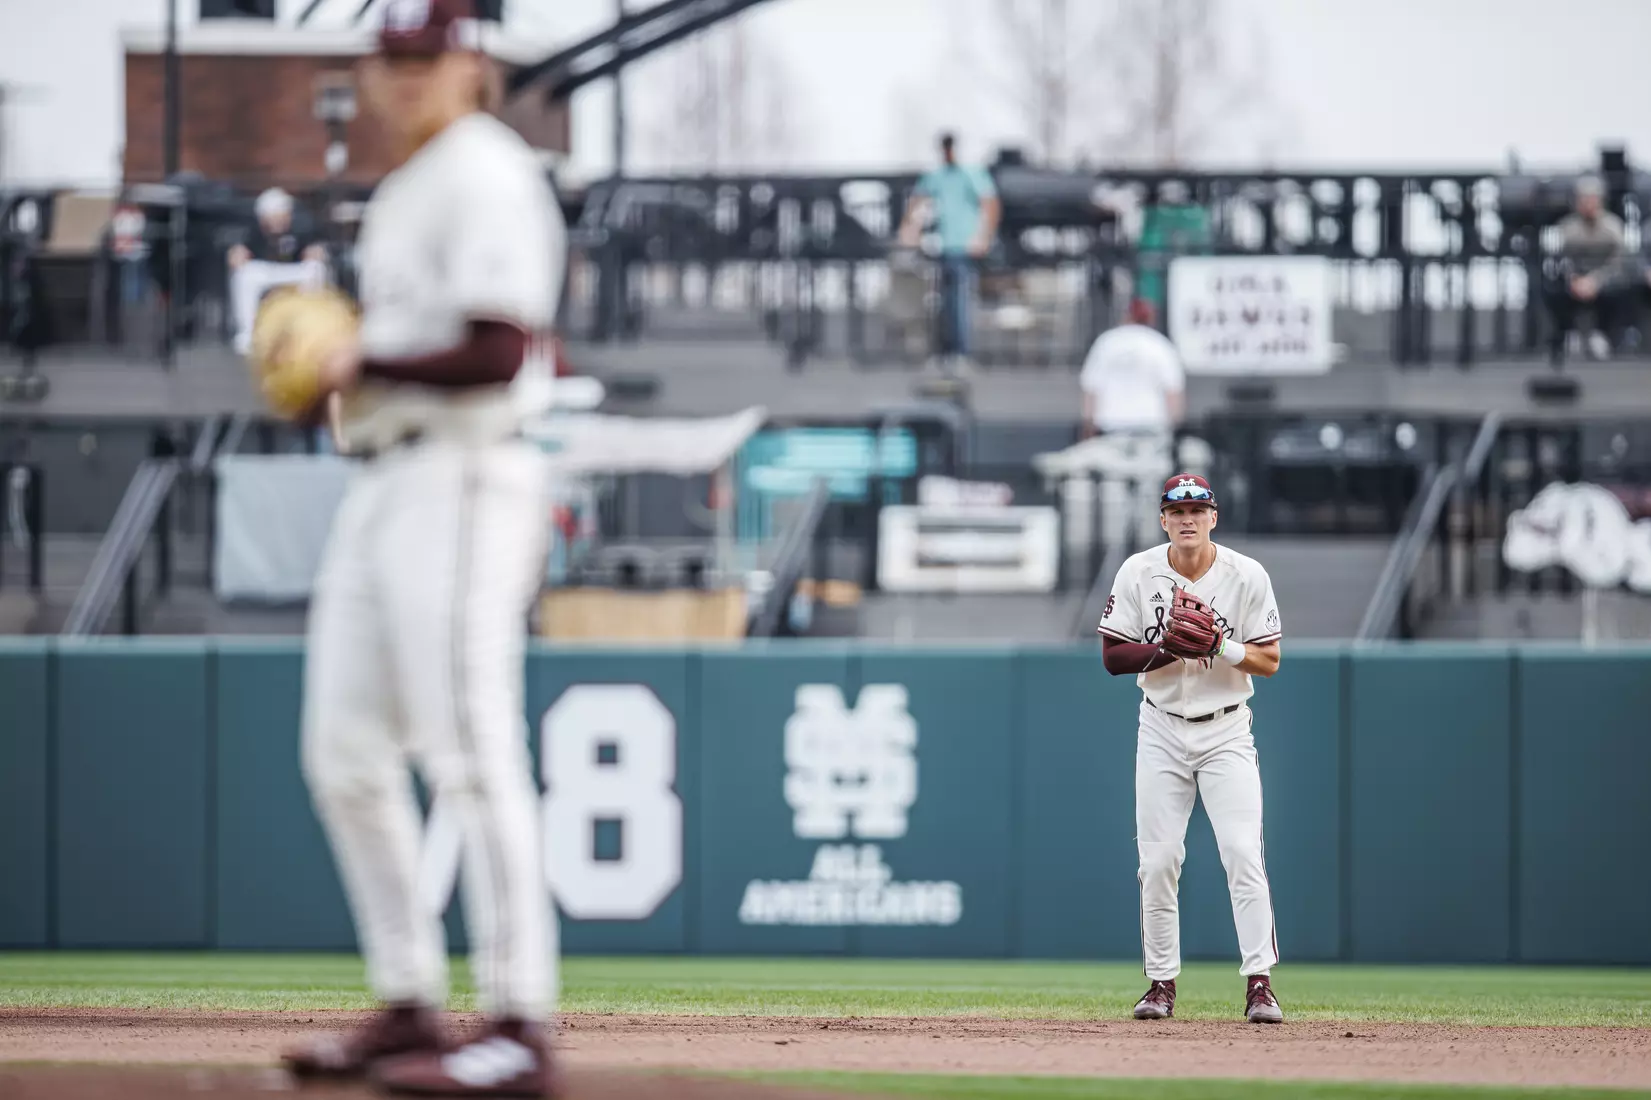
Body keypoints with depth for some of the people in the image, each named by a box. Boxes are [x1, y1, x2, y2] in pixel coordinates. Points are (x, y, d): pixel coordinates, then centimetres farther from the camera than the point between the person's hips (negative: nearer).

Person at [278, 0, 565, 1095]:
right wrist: (344, 379, 10)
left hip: (461, 482, -10)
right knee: (345, 751, 10)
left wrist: (363, 368, -11)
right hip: (384, 482, 10)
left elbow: (498, 353, -20)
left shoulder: (487, 175, -11)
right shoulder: (410, 185, 19)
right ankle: (409, 1007, 17)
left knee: (471, 750, -13)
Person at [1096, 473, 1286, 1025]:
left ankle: (1259, 984, -14)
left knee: (1243, 852, -13)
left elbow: (1270, 661, -4)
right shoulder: (1138, 573, -4)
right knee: (1158, 860, -1)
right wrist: (1168, 649, -21)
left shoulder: (1247, 576, -7)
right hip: (1162, 731, 1)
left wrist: (1224, 647, -23)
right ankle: (1161, 983, 11)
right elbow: (1113, 656, -5)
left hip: (1227, 731, -1)